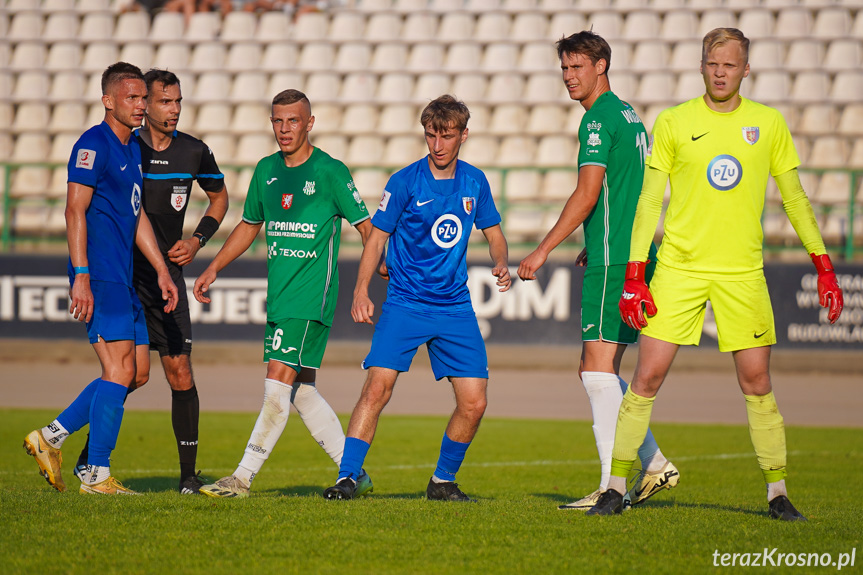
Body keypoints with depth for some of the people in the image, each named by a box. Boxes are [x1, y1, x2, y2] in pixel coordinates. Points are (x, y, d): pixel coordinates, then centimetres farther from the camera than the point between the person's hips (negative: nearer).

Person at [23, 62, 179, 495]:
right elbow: (75, 210, -15)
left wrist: (162, 272, 22)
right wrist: (81, 276, -21)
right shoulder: (94, 144, -10)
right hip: (99, 276, -9)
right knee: (120, 370, -11)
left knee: (131, 372, 8)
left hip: (123, 277, 9)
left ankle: (51, 437, 15)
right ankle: (97, 474, -6)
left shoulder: (132, 149, 19)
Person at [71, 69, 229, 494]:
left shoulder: (195, 152, 4)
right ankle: (88, 458, 1)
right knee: (136, 369, -16)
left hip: (168, 275, 3)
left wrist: (197, 241, 6)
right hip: (123, 272, -3)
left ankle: (188, 475, 3)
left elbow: (219, 196, 22)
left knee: (180, 373, -3)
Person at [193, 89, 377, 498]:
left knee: (279, 382, -13)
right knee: (300, 390, 7)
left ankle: (243, 478, -12)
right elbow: (250, 225, 24)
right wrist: (214, 268, 19)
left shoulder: (330, 172, -6)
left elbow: (365, 225, -2)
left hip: (312, 296, -7)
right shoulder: (266, 170, 11)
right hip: (279, 296, 7)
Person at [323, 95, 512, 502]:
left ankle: (443, 481, 18)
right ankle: (348, 477, -14)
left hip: (455, 307, 3)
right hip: (404, 303, -3)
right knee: (378, 387, -19)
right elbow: (377, 237, -2)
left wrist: (500, 265, -3)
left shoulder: (475, 182, 5)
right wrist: (361, 290, -14)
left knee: (474, 403, -2)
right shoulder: (405, 182, -6)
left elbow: (493, 231, 19)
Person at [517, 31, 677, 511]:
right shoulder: (629, 116, 19)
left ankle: (614, 486, -11)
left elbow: (588, 194, -17)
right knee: (597, 370, 14)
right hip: (635, 256, 10)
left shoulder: (599, 119, -11)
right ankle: (654, 464, 14)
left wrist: (544, 250, -15)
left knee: (599, 370, -8)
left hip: (613, 263, -10)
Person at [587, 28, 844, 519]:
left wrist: (824, 268, 5)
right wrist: (634, 276, -3)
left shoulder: (769, 124, 6)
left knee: (757, 381, -1)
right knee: (648, 376, -5)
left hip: (742, 271, 1)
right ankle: (617, 487, 3)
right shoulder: (673, 123, 2)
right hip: (679, 268, -1)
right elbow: (649, 201, 3)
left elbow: (795, 198, 12)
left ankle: (778, 492, 10)